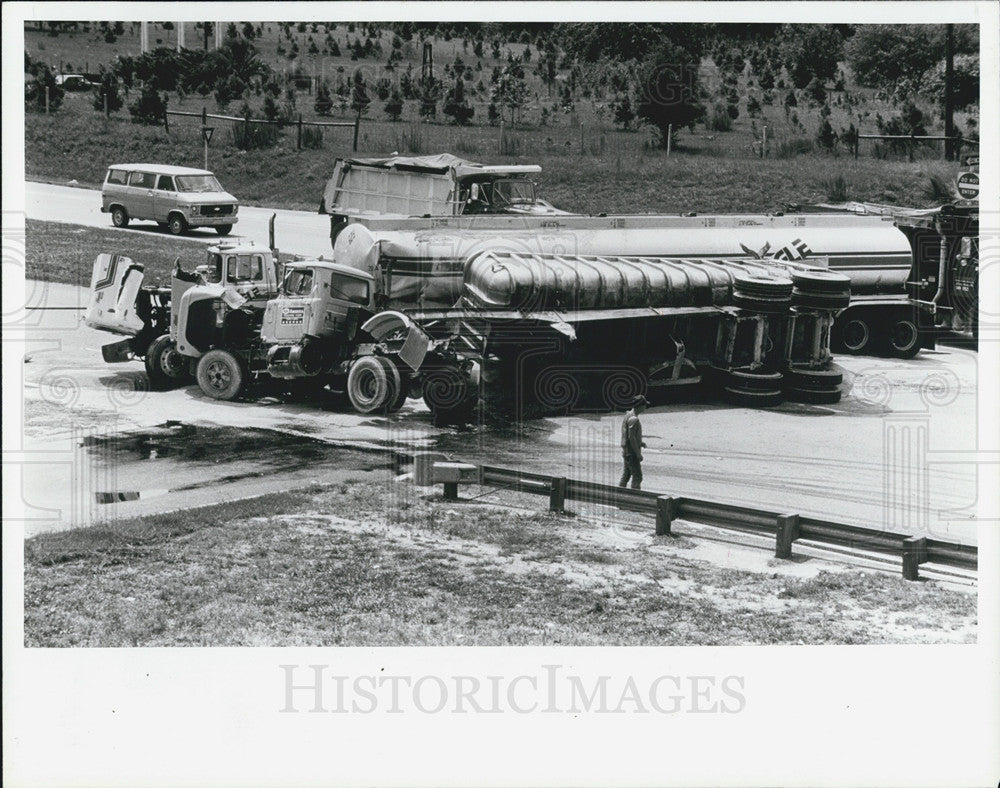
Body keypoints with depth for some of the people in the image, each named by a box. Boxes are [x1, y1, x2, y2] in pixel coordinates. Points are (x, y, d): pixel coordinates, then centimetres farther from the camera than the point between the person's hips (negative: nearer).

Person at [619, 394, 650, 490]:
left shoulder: (628, 415, 12)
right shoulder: (633, 419, -20)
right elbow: (631, 438, -23)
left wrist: (640, 443, 16)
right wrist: (638, 454, -20)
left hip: (626, 452, 10)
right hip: (632, 452, -10)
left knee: (626, 475, 15)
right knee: (637, 476, -7)